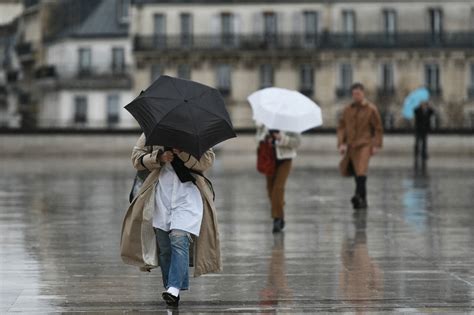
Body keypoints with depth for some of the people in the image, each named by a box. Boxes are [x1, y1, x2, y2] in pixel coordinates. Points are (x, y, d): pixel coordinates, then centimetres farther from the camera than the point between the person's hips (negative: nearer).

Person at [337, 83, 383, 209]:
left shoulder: (371, 109, -1)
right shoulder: (348, 109, 9)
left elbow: (378, 128, 1)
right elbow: (341, 127, 10)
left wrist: (376, 145, -5)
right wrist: (341, 143, -1)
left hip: (365, 145, -5)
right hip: (351, 145, 5)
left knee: (361, 171, -20)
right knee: (355, 172, 8)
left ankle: (359, 197, -27)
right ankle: (362, 200, 19)